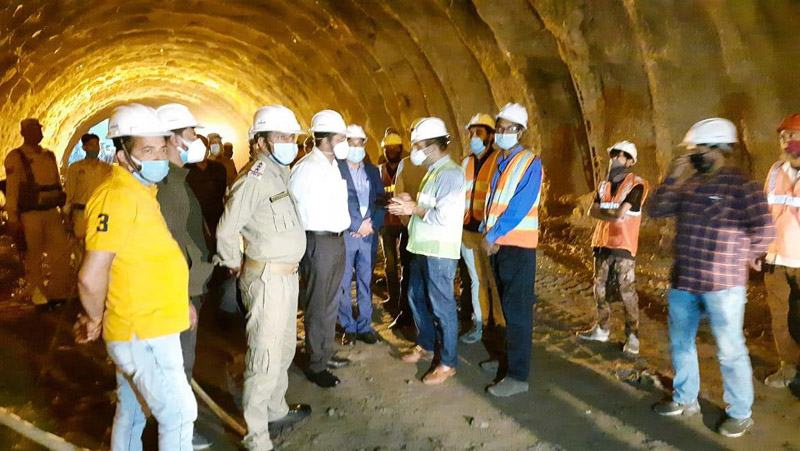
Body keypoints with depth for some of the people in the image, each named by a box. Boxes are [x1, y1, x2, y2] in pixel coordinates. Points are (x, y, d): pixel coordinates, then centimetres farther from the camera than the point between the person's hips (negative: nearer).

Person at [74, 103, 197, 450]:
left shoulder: (141, 192, 10)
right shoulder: (118, 196, -22)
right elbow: (91, 278, -26)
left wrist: (179, 301, 15)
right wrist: (95, 322, -10)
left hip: (140, 331, 9)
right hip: (143, 334, -9)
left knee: (131, 413, 21)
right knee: (179, 414, 0)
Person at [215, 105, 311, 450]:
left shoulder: (280, 173, 12)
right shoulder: (255, 178, -17)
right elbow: (226, 230, -17)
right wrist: (234, 265, -2)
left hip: (286, 275, 10)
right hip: (267, 278, -10)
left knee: (284, 349, 22)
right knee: (265, 358, -3)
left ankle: (277, 410, 39)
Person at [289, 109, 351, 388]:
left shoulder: (333, 166, 14)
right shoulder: (306, 168, -15)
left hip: (336, 240, 9)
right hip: (318, 242, -9)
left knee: (330, 302, 18)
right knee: (317, 305, 1)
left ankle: (326, 354, 32)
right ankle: (315, 365, 13)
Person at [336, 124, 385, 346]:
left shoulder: (372, 170, 13)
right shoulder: (335, 169, -2)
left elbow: (381, 201, 9)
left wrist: (372, 224, -7)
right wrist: (358, 225, -11)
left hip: (369, 234, 4)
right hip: (344, 234, -4)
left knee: (366, 282, 8)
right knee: (344, 283, 3)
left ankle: (364, 326, 17)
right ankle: (348, 327, 13)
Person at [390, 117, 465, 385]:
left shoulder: (449, 174, -17)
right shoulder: (433, 172, 15)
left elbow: (445, 215, -25)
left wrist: (414, 209, -14)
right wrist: (411, 205, 3)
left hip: (440, 252, -10)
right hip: (423, 249, 10)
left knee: (442, 306, -1)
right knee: (417, 298, 20)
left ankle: (448, 363, 11)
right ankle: (425, 345, 38)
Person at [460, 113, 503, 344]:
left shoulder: (499, 161, -7)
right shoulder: (465, 163, 11)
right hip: (467, 231, 6)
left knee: (495, 280, 0)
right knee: (476, 279, 14)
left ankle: (503, 326, 10)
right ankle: (478, 325, 24)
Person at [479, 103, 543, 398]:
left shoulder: (530, 163, -10)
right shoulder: (499, 163, 13)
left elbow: (520, 207, -18)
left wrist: (492, 236, -16)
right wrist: (488, 235, 0)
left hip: (518, 246, -7)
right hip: (497, 244, 8)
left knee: (517, 310, -5)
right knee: (507, 307, 16)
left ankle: (518, 376, 0)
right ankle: (510, 358, 29)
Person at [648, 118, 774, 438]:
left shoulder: (741, 185, -13)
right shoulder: (689, 183, 7)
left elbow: (764, 229, -16)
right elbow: (656, 211, 4)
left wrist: (740, 258, -4)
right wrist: (672, 178, -5)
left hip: (722, 285, -7)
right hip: (683, 280, 7)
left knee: (730, 350, 3)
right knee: (680, 342, 17)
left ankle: (740, 414, 20)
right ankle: (685, 399, 34)